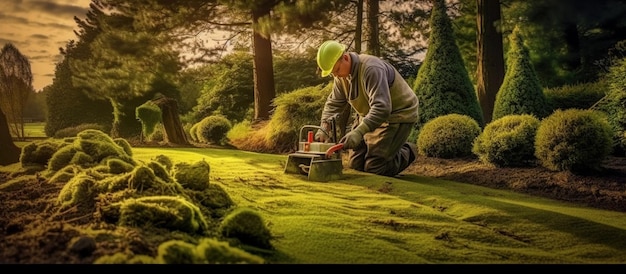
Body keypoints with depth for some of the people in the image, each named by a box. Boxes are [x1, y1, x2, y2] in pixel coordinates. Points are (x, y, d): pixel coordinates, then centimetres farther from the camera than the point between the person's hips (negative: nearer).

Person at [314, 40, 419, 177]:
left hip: (398, 115, -8)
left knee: (374, 169, -10)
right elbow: (333, 102, 3)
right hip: (369, 116, 9)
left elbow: (382, 108, -38)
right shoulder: (342, 73, -3)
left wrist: (359, 132, -47)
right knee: (356, 164, 8)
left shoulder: (371, 68, -31)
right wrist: (324, 126, -14)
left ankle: (406, 152, 15)